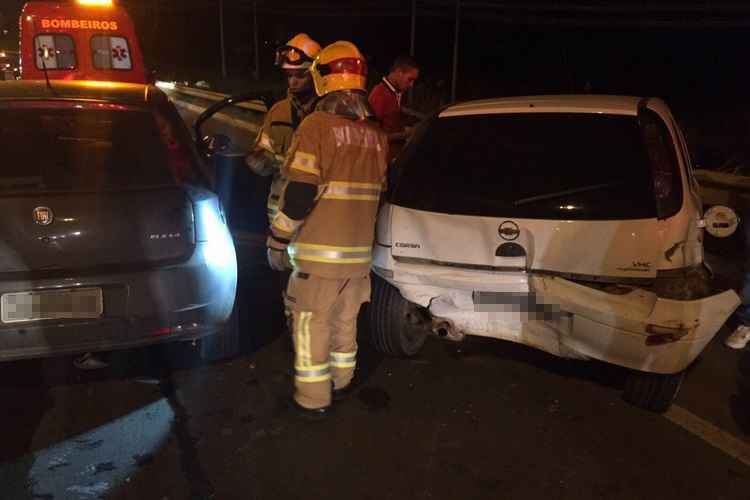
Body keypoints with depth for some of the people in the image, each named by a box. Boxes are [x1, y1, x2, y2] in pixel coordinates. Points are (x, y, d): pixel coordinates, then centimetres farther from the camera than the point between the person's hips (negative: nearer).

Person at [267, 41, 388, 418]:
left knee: (312, 322, 6)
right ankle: (341, 382, 35)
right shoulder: (376, 132, 7)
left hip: (320, 249, -6)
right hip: (359, 249, 6)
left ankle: (313, 399, 15)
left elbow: (300, 191, -18)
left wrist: (278, 239, -8)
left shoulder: (318, 124, -13)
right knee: (345, 318, 21)